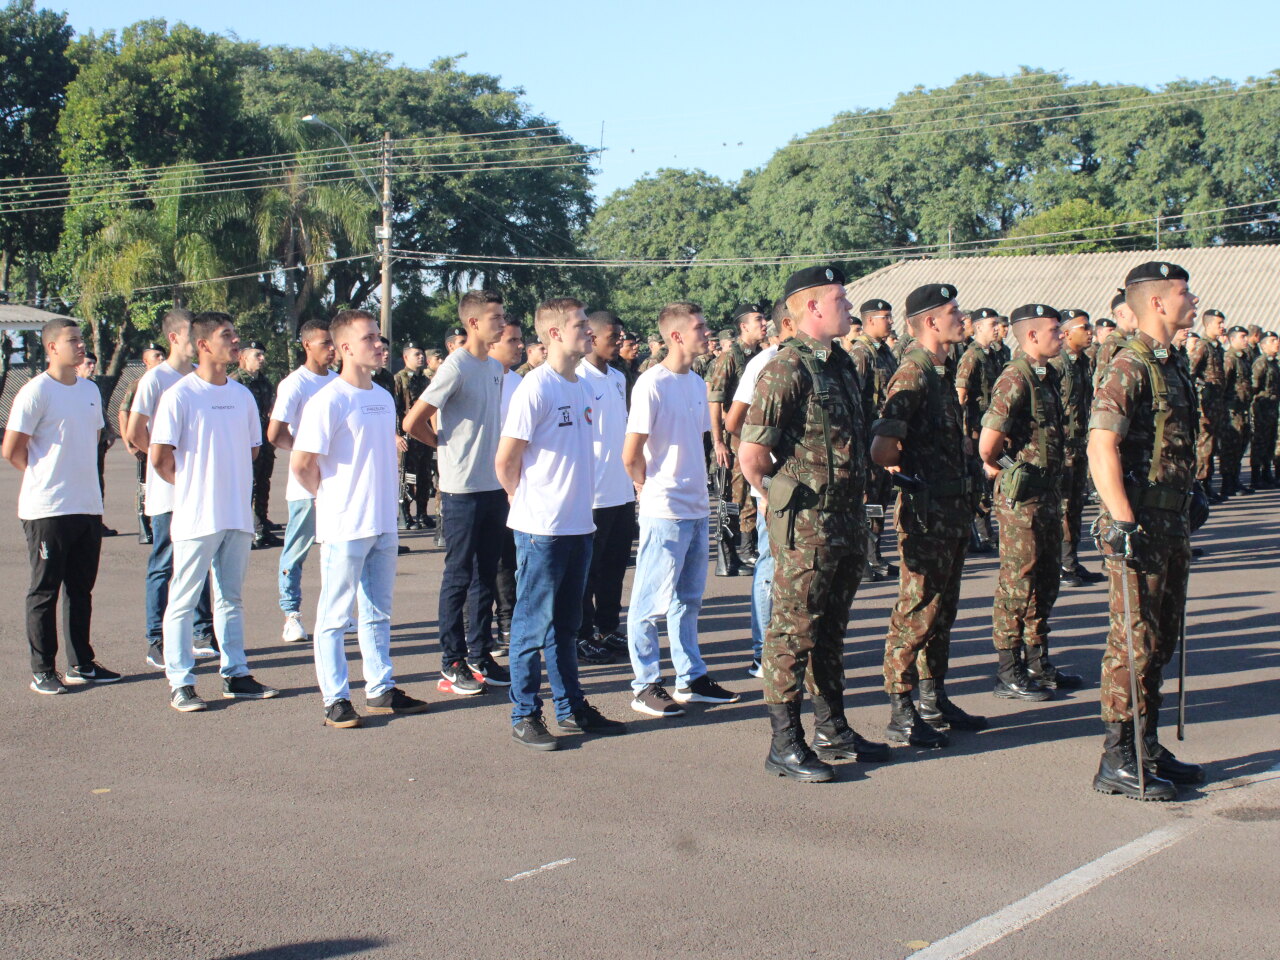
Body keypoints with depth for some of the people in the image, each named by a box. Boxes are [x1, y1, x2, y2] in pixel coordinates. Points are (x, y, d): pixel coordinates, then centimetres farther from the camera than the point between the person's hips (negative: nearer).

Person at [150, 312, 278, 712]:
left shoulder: (242, 395, 9)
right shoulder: (180, 394, -9)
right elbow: (160, 457, -9)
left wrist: (232, 482, 11)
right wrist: (191, 486, 3)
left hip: (238, 514, 6)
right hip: (197, 515, -6)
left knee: (231, 598, 14)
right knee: (183, 600, 1)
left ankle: (236, 674, 21)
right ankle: (181, 683, 6)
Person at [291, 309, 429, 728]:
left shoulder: (384, 398, 11)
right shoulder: (328, 400, -14)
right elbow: (301, 463, -16)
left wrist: (392, 493, 11)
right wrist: (330, 497, -3)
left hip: (384, 524, 8)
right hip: (344, 526, -7)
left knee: (378, 614, 15)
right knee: (334, 616, 2)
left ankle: (381, 689, 24)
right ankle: (335, 698, 8)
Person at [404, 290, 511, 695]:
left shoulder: (496, 368, 11)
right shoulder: (456, 367, -14)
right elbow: (413, 423, -16)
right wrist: (447, 446, -1)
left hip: (495, 486, 7)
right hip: (463, 489, -7)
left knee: (487, 574, 13)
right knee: (459, 576, 0)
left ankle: (478, 656, 22)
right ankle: (452, 665, 8)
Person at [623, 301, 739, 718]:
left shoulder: (697, 383, 10)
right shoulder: (652, 383, -14)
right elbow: (631, 454, -14)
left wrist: (701, 493, 13)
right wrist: (649, 491, -2)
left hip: (697, 510, 8)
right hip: (664, 510, -8)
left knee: (688, 598, 16)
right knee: (652, 601, 1)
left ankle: (691, 678, 26)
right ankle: (645, 686, 9)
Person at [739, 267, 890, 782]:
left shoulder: (840, 363, 13)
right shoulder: (787, 368, -15)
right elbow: (751, 454, -17)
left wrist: (856, 503, 17)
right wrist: (783, 497, -3)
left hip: (847, 519, 9)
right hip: (806, 523, -9)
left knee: (831, 629, 17)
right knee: (793, 629, -2)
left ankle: (832, 729, 28)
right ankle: (784, 744, 4)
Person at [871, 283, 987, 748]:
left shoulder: (940, 372, 14)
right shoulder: (913, 374, -16)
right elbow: (882, 450, -23)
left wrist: (964, 486, 13)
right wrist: (911, 471, -5)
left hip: (953, 509, 10)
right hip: (926, 510, -10)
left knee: (943, 608, 15)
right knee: (917, 610, -4)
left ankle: (934, 702, 26)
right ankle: (901, 713, 3)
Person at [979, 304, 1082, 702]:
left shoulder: (1048, 376, 12)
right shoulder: (1015, 379, -17)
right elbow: (988, 444, -22)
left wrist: (1056, 483, 13)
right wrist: (998, 469, -4)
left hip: (1049, 491, 9)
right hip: (1021, 494, -9)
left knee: (1045, 580, 15)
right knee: (1017, 582, -3)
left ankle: (1037, 662, 26)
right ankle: (1009, 673, 4)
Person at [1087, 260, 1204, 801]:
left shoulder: (1172, 367, 15)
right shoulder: (1128, 368, -14)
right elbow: (1101, 448, -22)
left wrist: (1191, 499, 22)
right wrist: (1123, 523, -26)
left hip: (1172, 527, 9)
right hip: (1140, 528, -9)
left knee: (1161, 641, 14)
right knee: (1134, 644, -5)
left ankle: (1147, 748, 24)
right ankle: (1118, 762, 1)